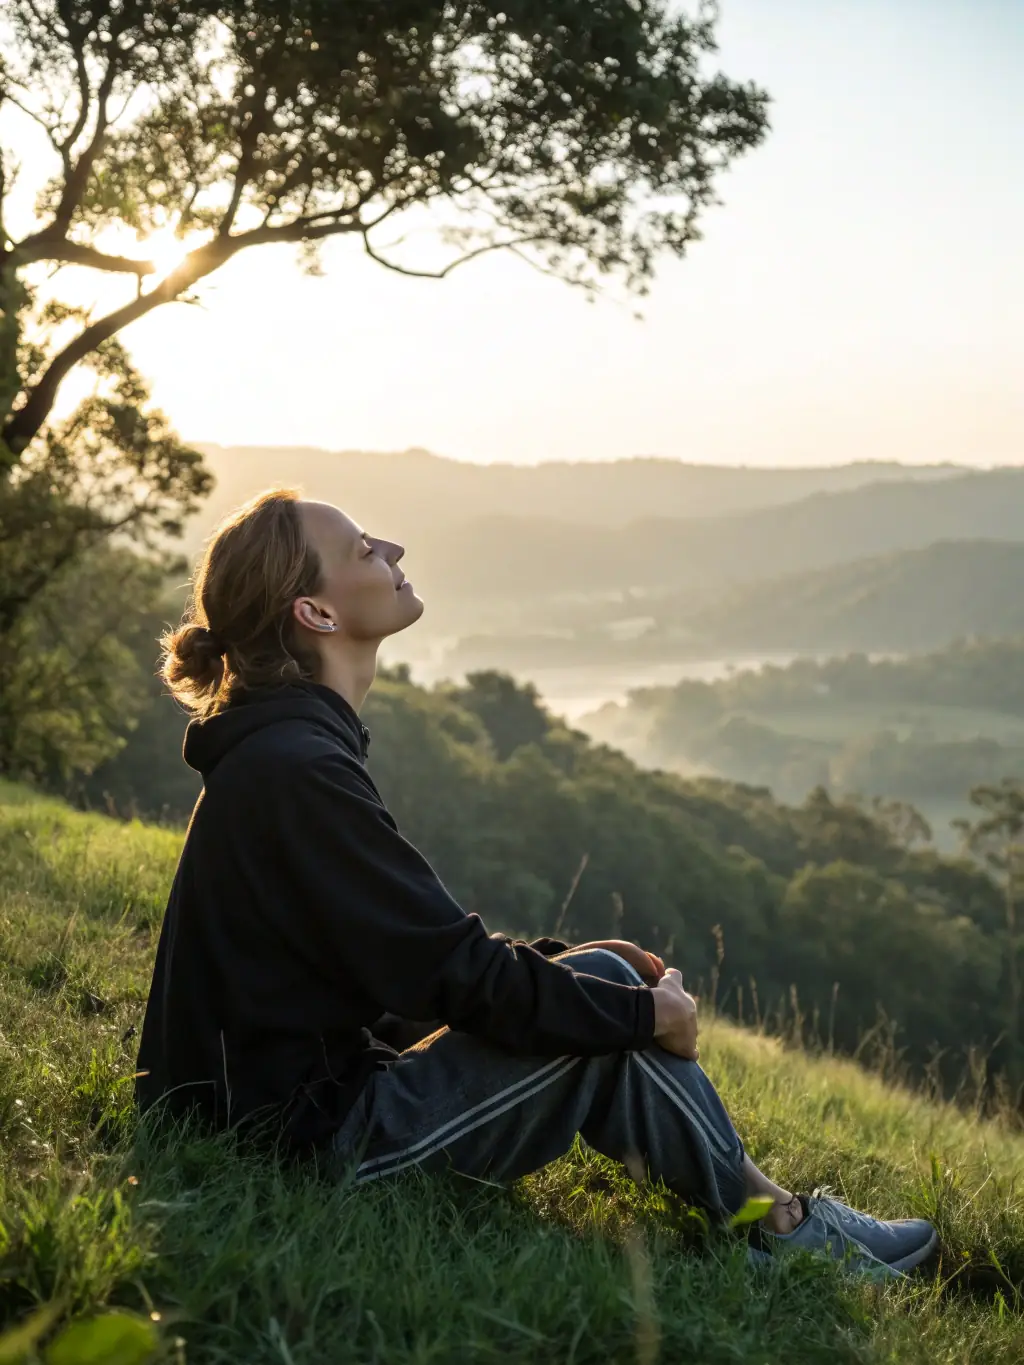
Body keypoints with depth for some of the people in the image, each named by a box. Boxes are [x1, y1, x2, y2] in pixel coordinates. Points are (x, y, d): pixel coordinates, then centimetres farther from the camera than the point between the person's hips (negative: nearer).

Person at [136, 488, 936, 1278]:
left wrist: (569, 958, 9)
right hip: (316, 1139, -10)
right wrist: (647, 1013, -10)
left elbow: (415, 945, 17)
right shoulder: (298, 771, -23)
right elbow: (454, 975, -22)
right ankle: (777, 1225, 5)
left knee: (600, 976, 7)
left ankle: (757, 1208, 11)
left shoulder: (281, 748, 11)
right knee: (613, 1014, -11)